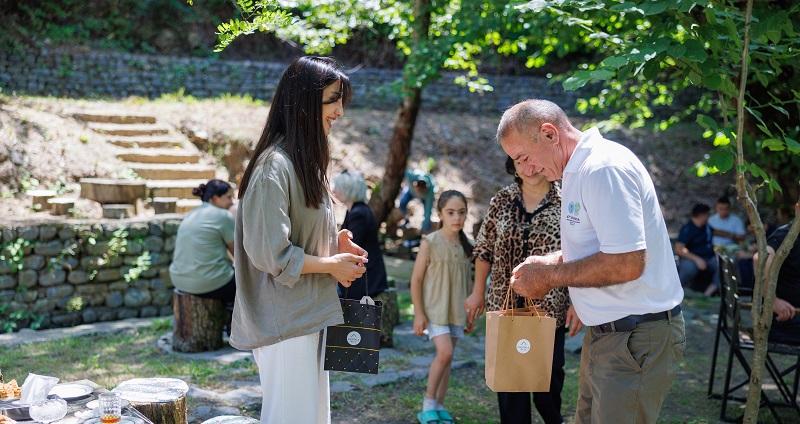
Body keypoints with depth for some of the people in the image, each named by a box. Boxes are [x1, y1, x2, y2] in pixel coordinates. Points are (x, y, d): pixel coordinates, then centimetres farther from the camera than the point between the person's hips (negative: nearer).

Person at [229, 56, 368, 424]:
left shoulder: (304, 161, 13)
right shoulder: (274, 166, -17)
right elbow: (270, 254, -21)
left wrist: (335, 245, 3)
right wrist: (331, 265, -11)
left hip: (309, 316, 10)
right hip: (285, 321, -10)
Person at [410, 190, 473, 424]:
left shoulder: (465, 245, 3)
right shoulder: (430, 243, -11)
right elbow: (416, 279, -8)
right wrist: (418, 313, -11)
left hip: (456, 310, 5)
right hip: (434, 308, -5)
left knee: (447, 357, 8)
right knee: (445, 352, -17)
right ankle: (428, 403, -1)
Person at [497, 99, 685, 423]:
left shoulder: (604, 168, -20)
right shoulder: (578, 171, 13)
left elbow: (627, 262, -26)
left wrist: (551, 276, -16)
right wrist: (550, 261, 8)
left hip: (637, 336, -10)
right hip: (607, 332, 10)